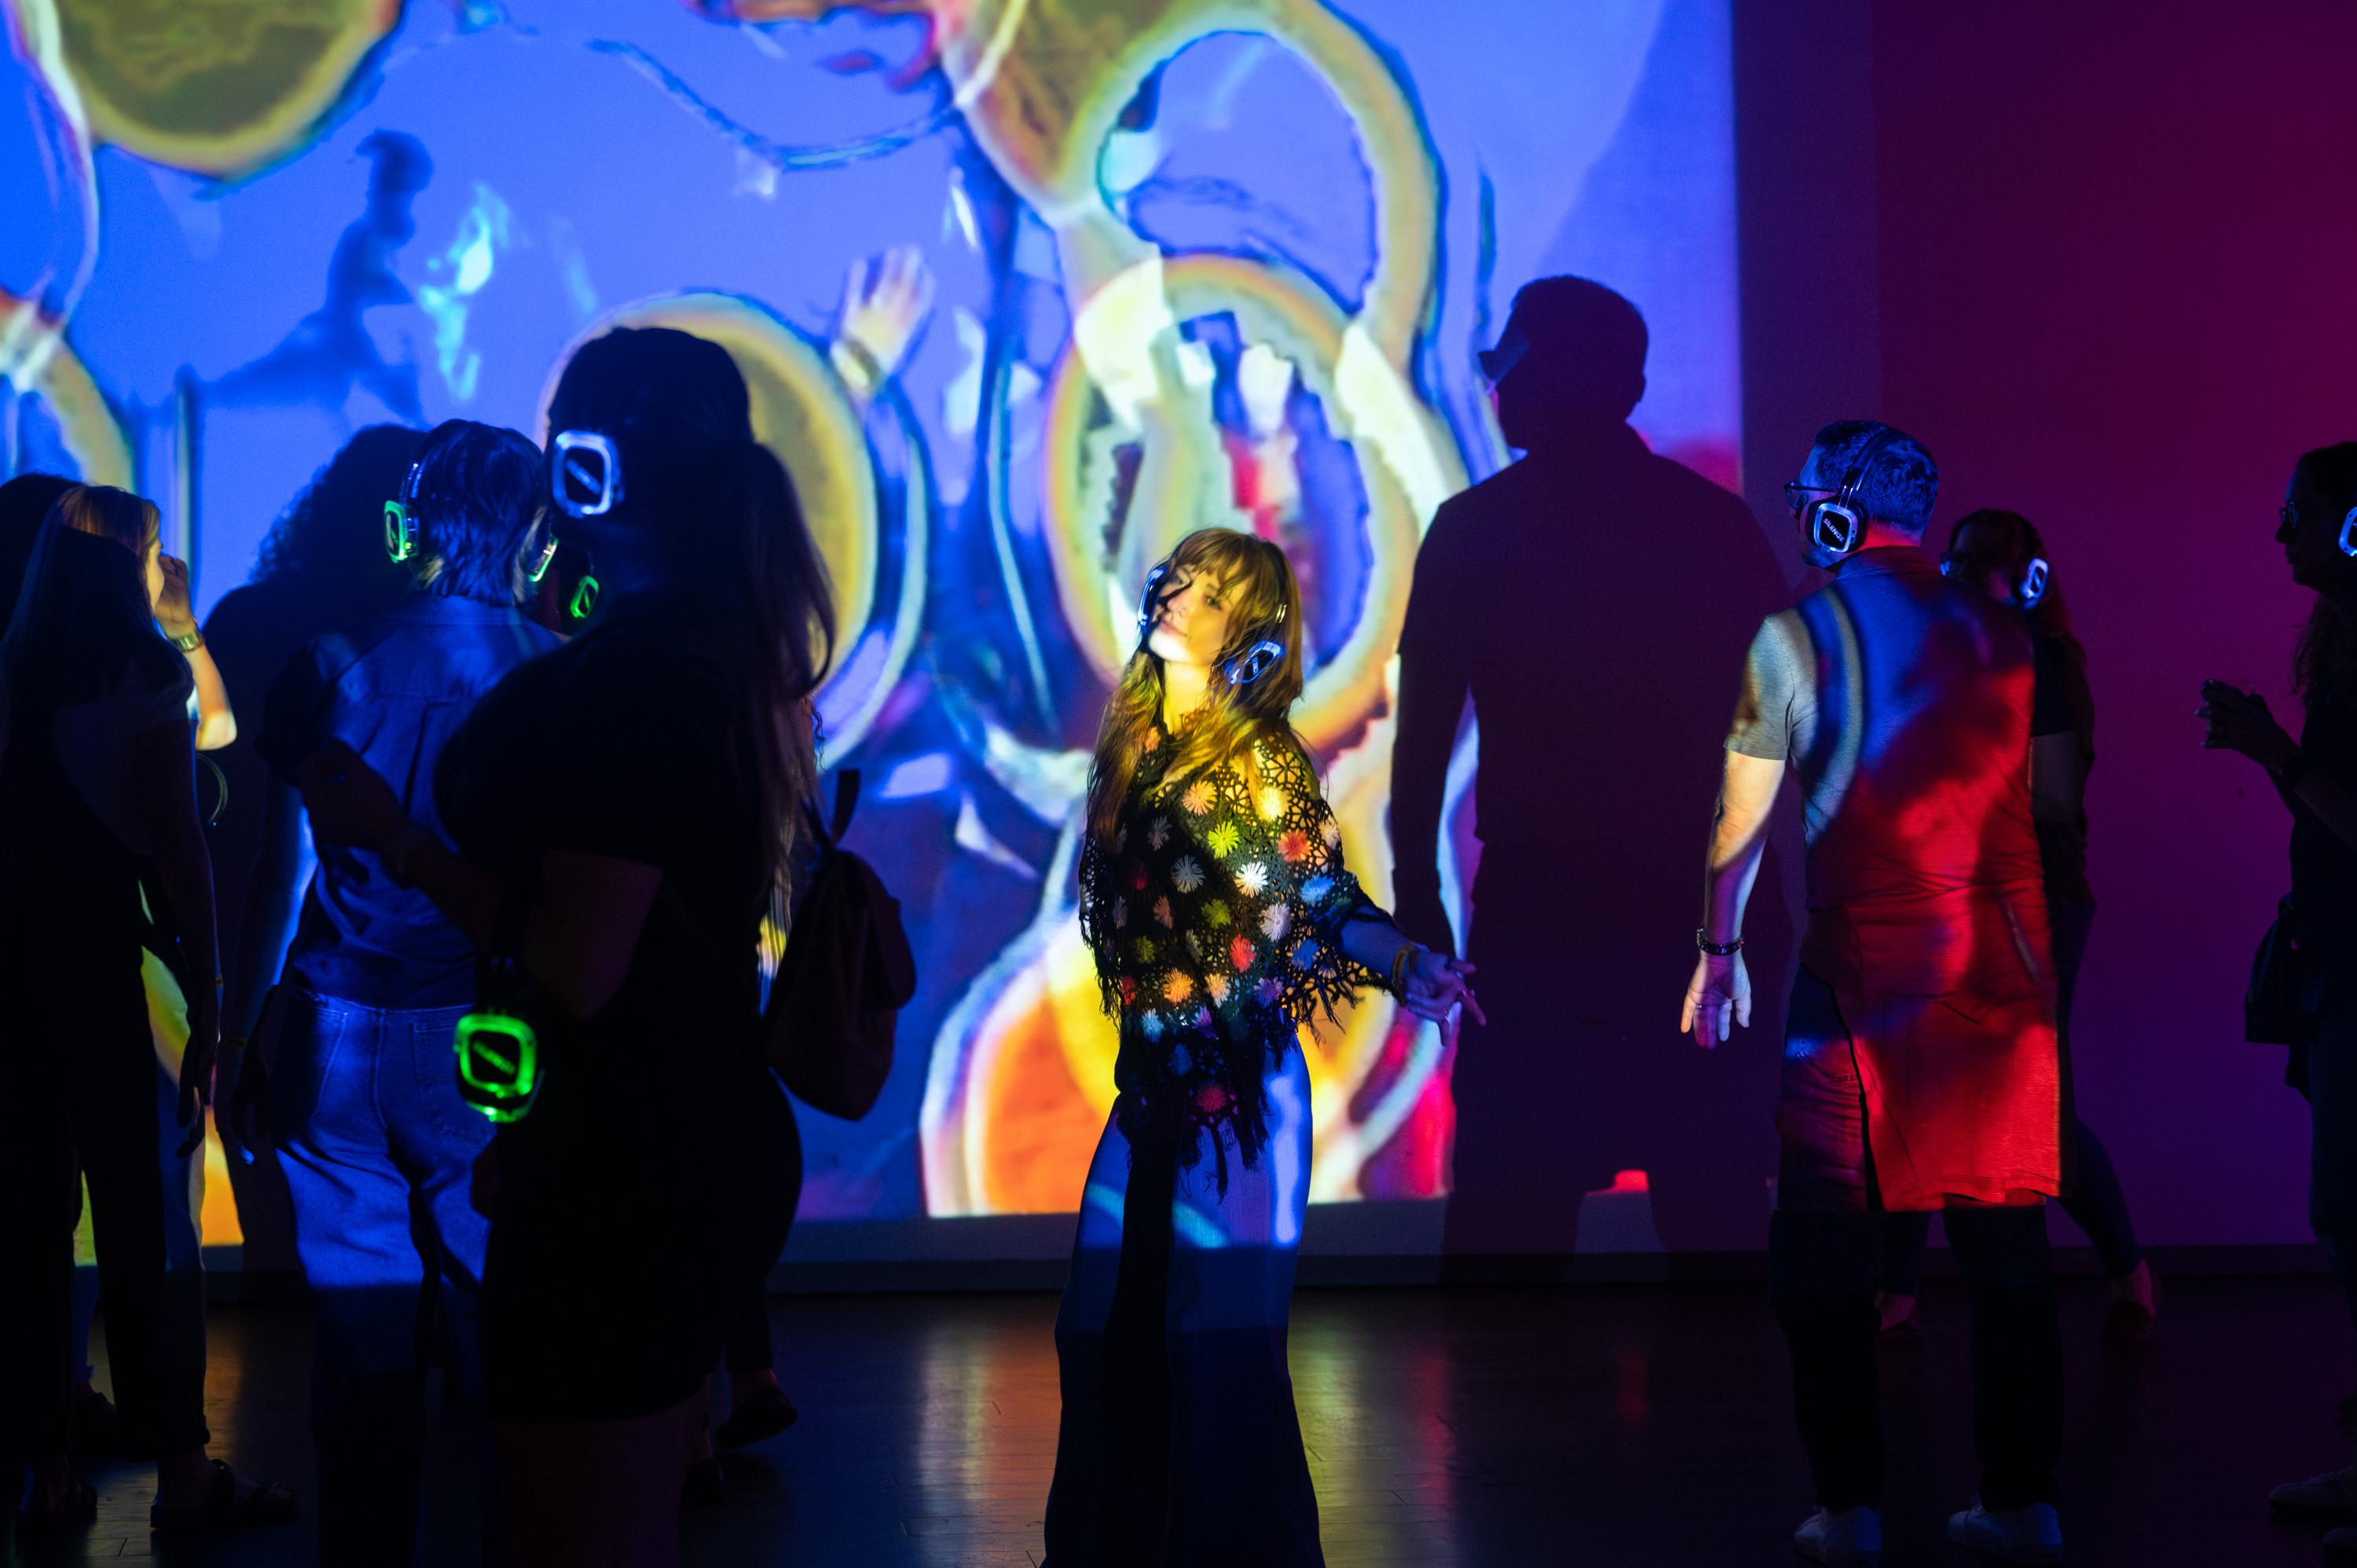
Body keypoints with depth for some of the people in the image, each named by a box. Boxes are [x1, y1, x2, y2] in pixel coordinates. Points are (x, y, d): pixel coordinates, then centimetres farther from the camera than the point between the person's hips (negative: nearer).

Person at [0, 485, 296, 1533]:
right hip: (107, 963, -5)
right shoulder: (144, 670, -7)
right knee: (147, 1220, 1)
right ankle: (181, 1471, 4)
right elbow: (177, 847, -9)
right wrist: (208, 996, -6)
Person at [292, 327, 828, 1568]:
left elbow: (576, 970, -24)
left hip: (621, 1174, -10)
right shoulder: (734, 661, 8)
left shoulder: (623, 679, -20)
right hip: (713, 1142, 10)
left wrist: (395, 839, -13)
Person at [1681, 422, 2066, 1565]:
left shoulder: (1799, 633, -3)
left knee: (1823, 1249, 3)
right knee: (2006, 1244, 9)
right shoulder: (1997, 629, 11)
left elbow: (1743, 812, 0)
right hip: (2006, 959, 4)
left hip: (1866, 960, -4)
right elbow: (2050, 796, 14)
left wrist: (1719, 949, 7)